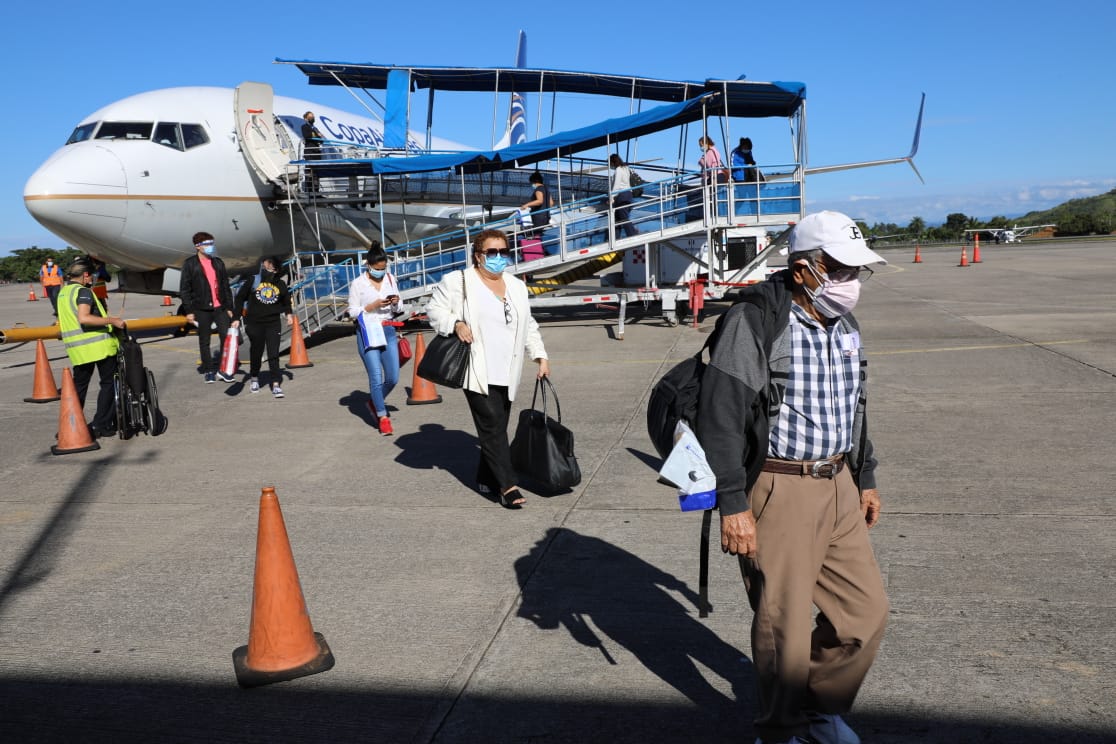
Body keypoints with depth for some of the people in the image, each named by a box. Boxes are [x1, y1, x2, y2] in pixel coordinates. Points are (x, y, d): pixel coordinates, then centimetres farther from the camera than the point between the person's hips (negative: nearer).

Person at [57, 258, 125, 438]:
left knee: (79, 386, 15)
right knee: (109, 383, 3)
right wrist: (111, 320, -21)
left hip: (77, 348, 8)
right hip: (99, 345, -8)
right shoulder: (83, 291, -11)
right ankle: (101, 425, 2)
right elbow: (83, 318, -26)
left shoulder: (63, 292, 16)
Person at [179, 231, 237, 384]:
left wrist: (229, 307, 9)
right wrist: (188, 311, -8)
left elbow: (226, 286, 14)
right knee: (204, 341, 5)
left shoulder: (218, 263, 12)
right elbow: (184, 289, -3)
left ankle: (223, 369, 6)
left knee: (227, 337, -3)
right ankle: (209, 371, 14)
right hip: (201, 310, -3)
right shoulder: (190, 264, -1)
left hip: (220, 308, 3)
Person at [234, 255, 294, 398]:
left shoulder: (281, 284, 1)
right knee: (256, 352, 11)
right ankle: (254, 378, 35)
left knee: (274, 354, -5)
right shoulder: (253, 281, -4)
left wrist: (288, 314, 3)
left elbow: (286, 300, 19)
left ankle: (276, 384, -6)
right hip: (254, 323, 0)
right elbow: (240, 298, 4)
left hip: (273, 323, 0)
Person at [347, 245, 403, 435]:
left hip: (388, 331, 4)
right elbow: (352, 312, -2)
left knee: (393, 377, 3)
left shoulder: (390, 279, 8)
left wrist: (395, 303, -7)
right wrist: (373, 306, -15)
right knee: (376, 377, -6)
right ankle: (382, 417, 8)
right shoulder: (357, 284, -3)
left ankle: (374, 402, 31)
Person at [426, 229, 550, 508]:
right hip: (477, 372, -6)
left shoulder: (517, 287, 17)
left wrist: (541, 356, 13)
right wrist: (456, 324, -15)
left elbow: (529, 327, 21)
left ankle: (486, 479, 23)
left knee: (497, 428, 9)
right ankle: (507, 485, -10)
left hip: (506, 374, 6)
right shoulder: (457, 281, -1)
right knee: (492, 427, -10)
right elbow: (435, 309, 2)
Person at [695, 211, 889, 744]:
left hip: (838, 486, 8)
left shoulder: (845, 327, 10)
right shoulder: (755, 322, -16)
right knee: (785, 626, 3)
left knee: (866, 610, 13)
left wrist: (866, 479, 23)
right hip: (778, 492, -7)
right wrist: (733, 504, -22)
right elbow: (720, 416, -20)